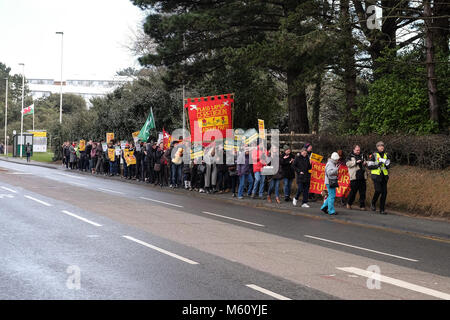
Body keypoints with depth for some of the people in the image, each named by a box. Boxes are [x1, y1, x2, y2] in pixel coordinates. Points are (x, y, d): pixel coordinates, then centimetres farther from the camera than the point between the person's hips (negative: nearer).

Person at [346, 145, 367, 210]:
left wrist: (365, 163, 6)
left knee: (362, 192, 2)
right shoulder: (350, 156, 4)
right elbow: (348, 164, -10)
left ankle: (362, 205, 6)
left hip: (362, 177, 5)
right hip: (354, 177, -5)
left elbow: (364, 165, 30)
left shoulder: (361, 156, 20)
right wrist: (356, 162, -18)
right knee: (353, 191, -4)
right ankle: (349, 204, 14)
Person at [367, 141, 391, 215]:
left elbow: (388, 167, 13)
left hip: (384, 176, 5)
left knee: (384, 192, -2)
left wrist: (387, 164, -9)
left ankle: (382, 209, 5)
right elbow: (369, 166, -4)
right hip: (376, 175, -5)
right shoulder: (374, 155, -2)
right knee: (378, 191, -19)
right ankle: (373, 204, 7)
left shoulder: (385, 155, 13)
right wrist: (377, 165, -16)